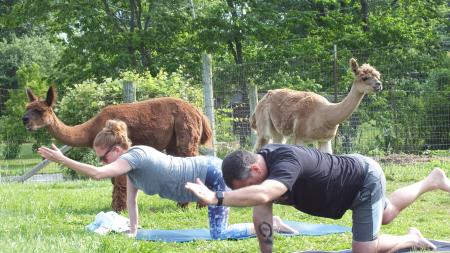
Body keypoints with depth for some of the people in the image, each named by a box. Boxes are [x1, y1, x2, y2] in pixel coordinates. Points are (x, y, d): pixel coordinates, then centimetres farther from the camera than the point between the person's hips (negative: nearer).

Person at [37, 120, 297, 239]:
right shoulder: (132, 161, 2)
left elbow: (97, 173, -38)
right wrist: (133, 230, 7)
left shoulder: (134, 156, -25)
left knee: (220, 234, -13)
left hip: (212, 175, -9)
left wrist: (63, 159, -35)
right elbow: (131, 199, 9)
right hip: (206, 172, 9)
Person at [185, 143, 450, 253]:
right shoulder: (258, 161, -17)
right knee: (387, 214, 33)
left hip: (366, 180, -8)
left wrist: (216, 198, -67)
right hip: (351, 169, 8)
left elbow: (261, 195, -63)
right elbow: (262, 213, -15)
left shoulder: (286, 162, -43)